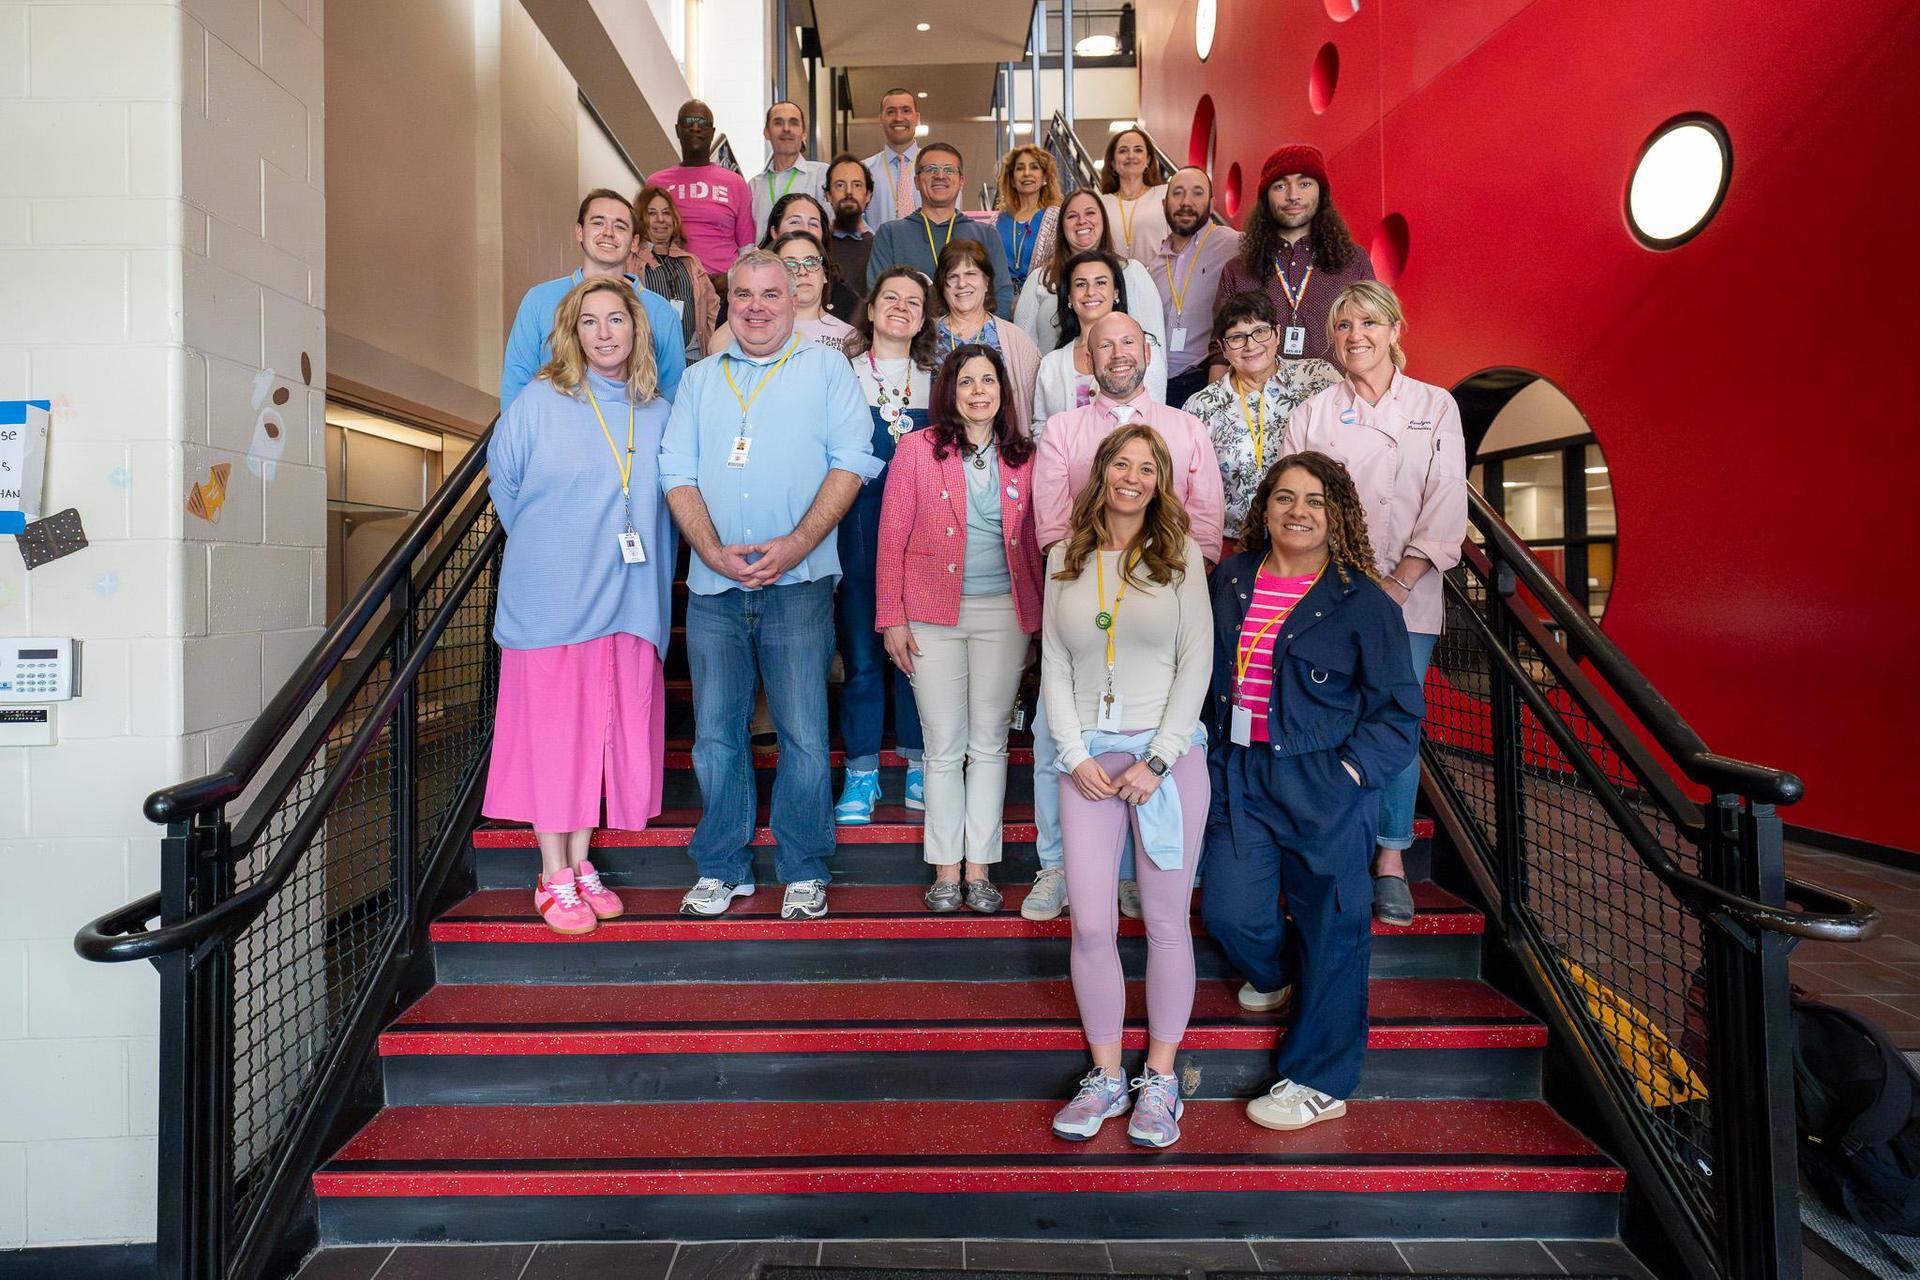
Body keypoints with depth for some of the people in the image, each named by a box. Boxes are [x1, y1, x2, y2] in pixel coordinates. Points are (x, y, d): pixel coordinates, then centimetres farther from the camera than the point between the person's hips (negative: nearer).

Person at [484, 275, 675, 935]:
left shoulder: (659, 414, 8)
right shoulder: (540, 402, -1)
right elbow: (503, 481, 8)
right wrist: (548, 552, 12)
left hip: (630, 602, 3)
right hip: (551, 602, -3)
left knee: (607, 732, 7)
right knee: (551, 732, 1)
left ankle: (581, 864, 21)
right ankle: (554, 880, 12)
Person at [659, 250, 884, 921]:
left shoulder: (826, 369, 8)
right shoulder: (700, 379, 18)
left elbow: (851, 461, -3)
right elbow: (677, 473, 9)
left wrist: (796, 544, -15)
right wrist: (713, 551, -8)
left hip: (798, 585, -3)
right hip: (713, 587, 3)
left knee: (804, 734, -1)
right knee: (716, 732, 7)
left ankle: (804, 872, 14)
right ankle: (722, 869, 22)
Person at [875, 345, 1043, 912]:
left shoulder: (1022, 457, 8)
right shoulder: (917, 449, 1)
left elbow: (1033, 543, 11)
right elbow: (892, 540, -1)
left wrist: (1040, 619, 5)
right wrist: (892, 618, -5)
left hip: (1004, 614, 2)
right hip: (934, 614, -2)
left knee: (989, 744, 7)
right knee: (944, 747, 4)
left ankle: (979, 867, 18)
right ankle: (946, 869, 16)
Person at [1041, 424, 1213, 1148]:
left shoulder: (1181, 556, 3)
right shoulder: (1066, 558, 9)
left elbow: (1196, 664, -2)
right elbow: (1054, 666, 7)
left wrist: (1157, 761, -9)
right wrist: (1075, 755, -4)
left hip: (1169, 754, -1)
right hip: (1088, 758, 2)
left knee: (1167, 922, 6)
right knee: (1091, 925, 0)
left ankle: (1160, 1078, 21)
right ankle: (1105, 1076, 19)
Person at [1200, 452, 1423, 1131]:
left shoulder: (1362, 602, -5)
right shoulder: (1229, 582, 7)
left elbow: (1399, 709, -3)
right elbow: (1206, 675, 16)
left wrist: (1353, 769, -14)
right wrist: (1211, 755, 10)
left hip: (1324, 782, -3)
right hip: (1240, 773, 4)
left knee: (1330, 927, 6)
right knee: (1229, 910, 0)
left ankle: (1318, 1081, 24)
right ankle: (1277, 973, 39)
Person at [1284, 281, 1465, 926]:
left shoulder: (1436, 406, 9)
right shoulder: (1312, 413, 9)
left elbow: (1446, 507, 2)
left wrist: (1398, 583, -9)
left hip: (1407, 595, 0)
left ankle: (1391, 858, 17)